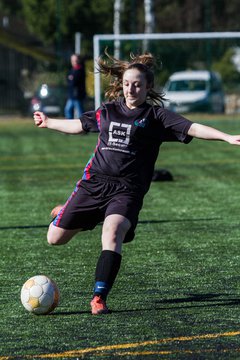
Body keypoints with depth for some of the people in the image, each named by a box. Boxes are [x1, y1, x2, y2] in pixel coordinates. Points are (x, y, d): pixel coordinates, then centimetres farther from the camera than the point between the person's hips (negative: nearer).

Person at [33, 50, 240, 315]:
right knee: (55, 238, 4)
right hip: (94, 182, 4)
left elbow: (192, 128, -9)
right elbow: (79, 125, 33)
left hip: (127, 190, -4)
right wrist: (48, 122, 46)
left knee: (112, 236, -30)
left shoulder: (155, 116, 3)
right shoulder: (107, 112, 15)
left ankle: (99, 299, -25)